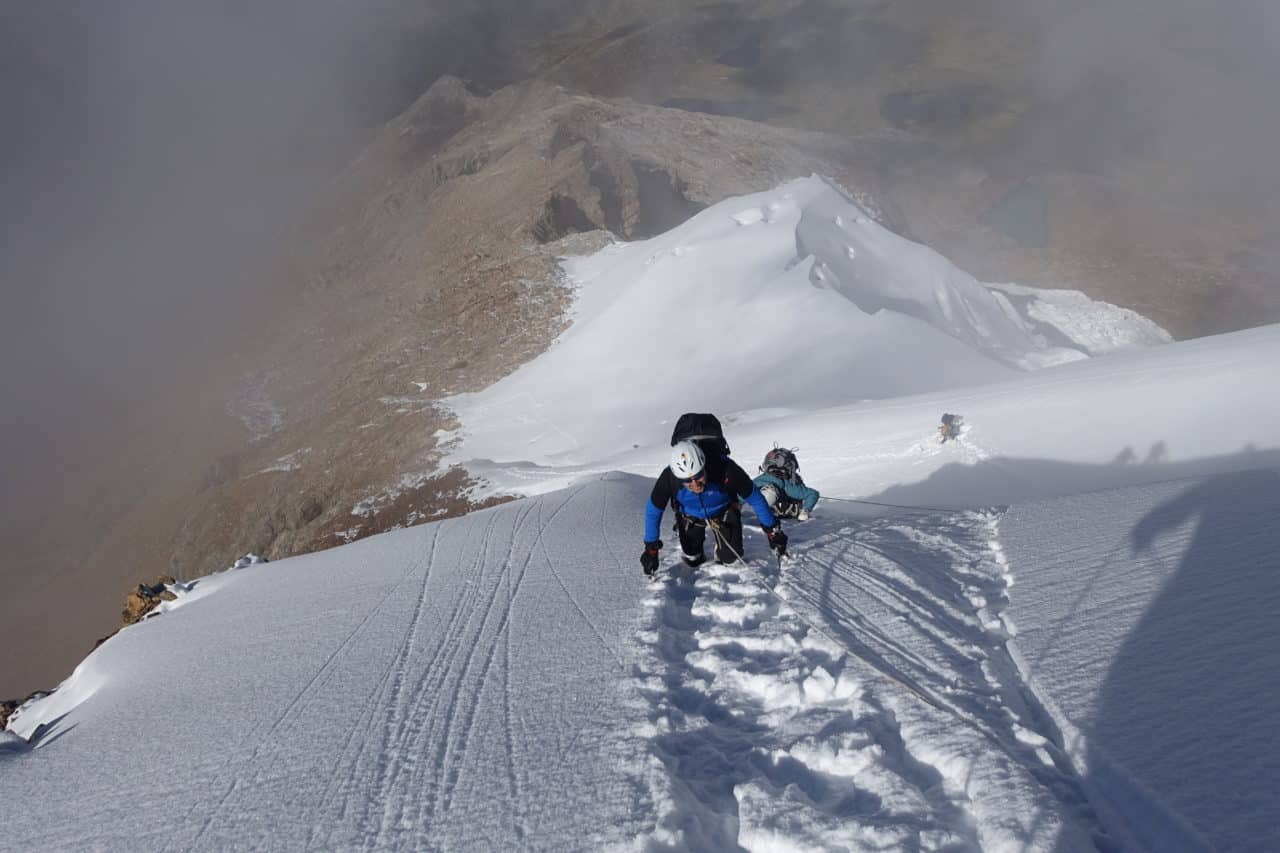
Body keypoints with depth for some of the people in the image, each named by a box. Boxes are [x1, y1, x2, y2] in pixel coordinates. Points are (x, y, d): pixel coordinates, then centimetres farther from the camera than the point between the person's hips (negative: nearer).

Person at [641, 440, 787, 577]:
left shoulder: (725, 470, -41)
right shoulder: (668, 478, -37)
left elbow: (755, 498, -24)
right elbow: (653, 512, -18)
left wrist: (772, 531, -16)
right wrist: (651, 550, -14)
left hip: (724, 511, -1)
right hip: (690, 516, 1)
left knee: (730, 557, -5)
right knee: (692, 561, 3)